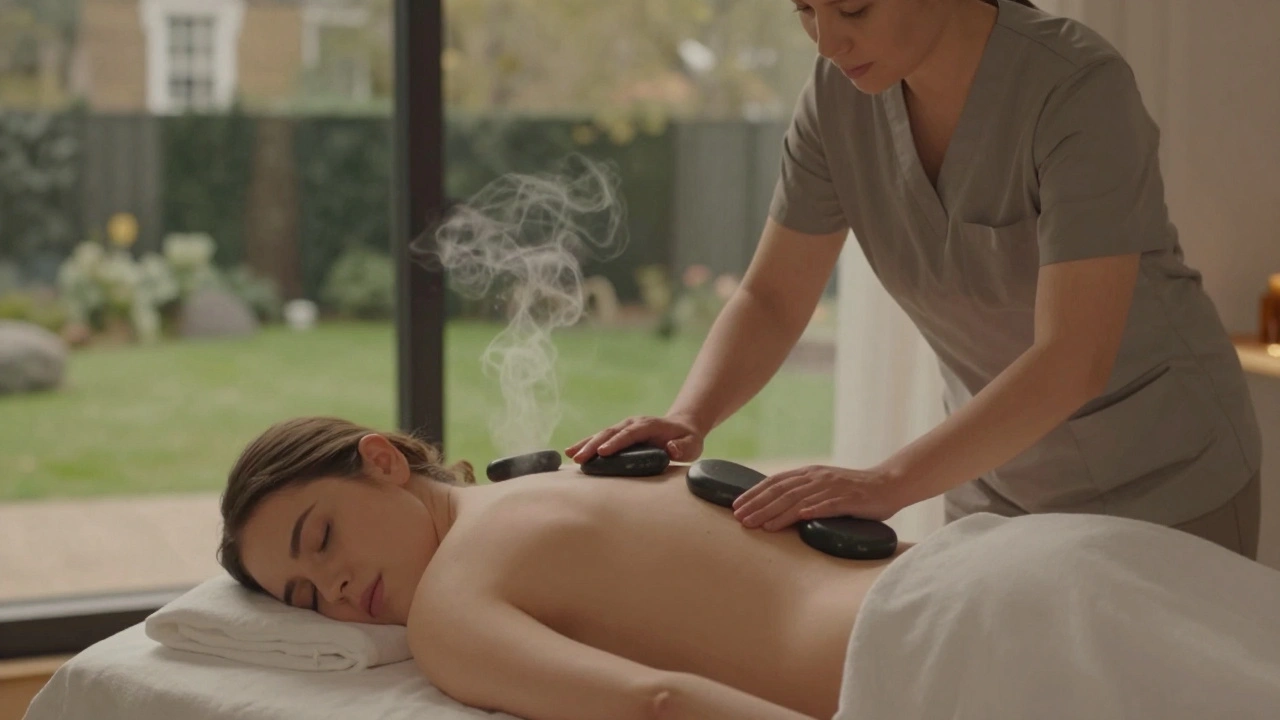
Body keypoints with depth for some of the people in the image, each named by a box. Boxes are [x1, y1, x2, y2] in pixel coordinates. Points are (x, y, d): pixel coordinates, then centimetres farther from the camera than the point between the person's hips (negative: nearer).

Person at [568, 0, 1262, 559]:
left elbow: (1071, 360, -34)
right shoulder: (840, 93, -11)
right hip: (995, 477, 5)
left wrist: (890, 481, -42)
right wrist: (685, 419, -23)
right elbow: (770, 298, -5)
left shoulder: (1078, 89, -28)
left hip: (1164, 489, -4)